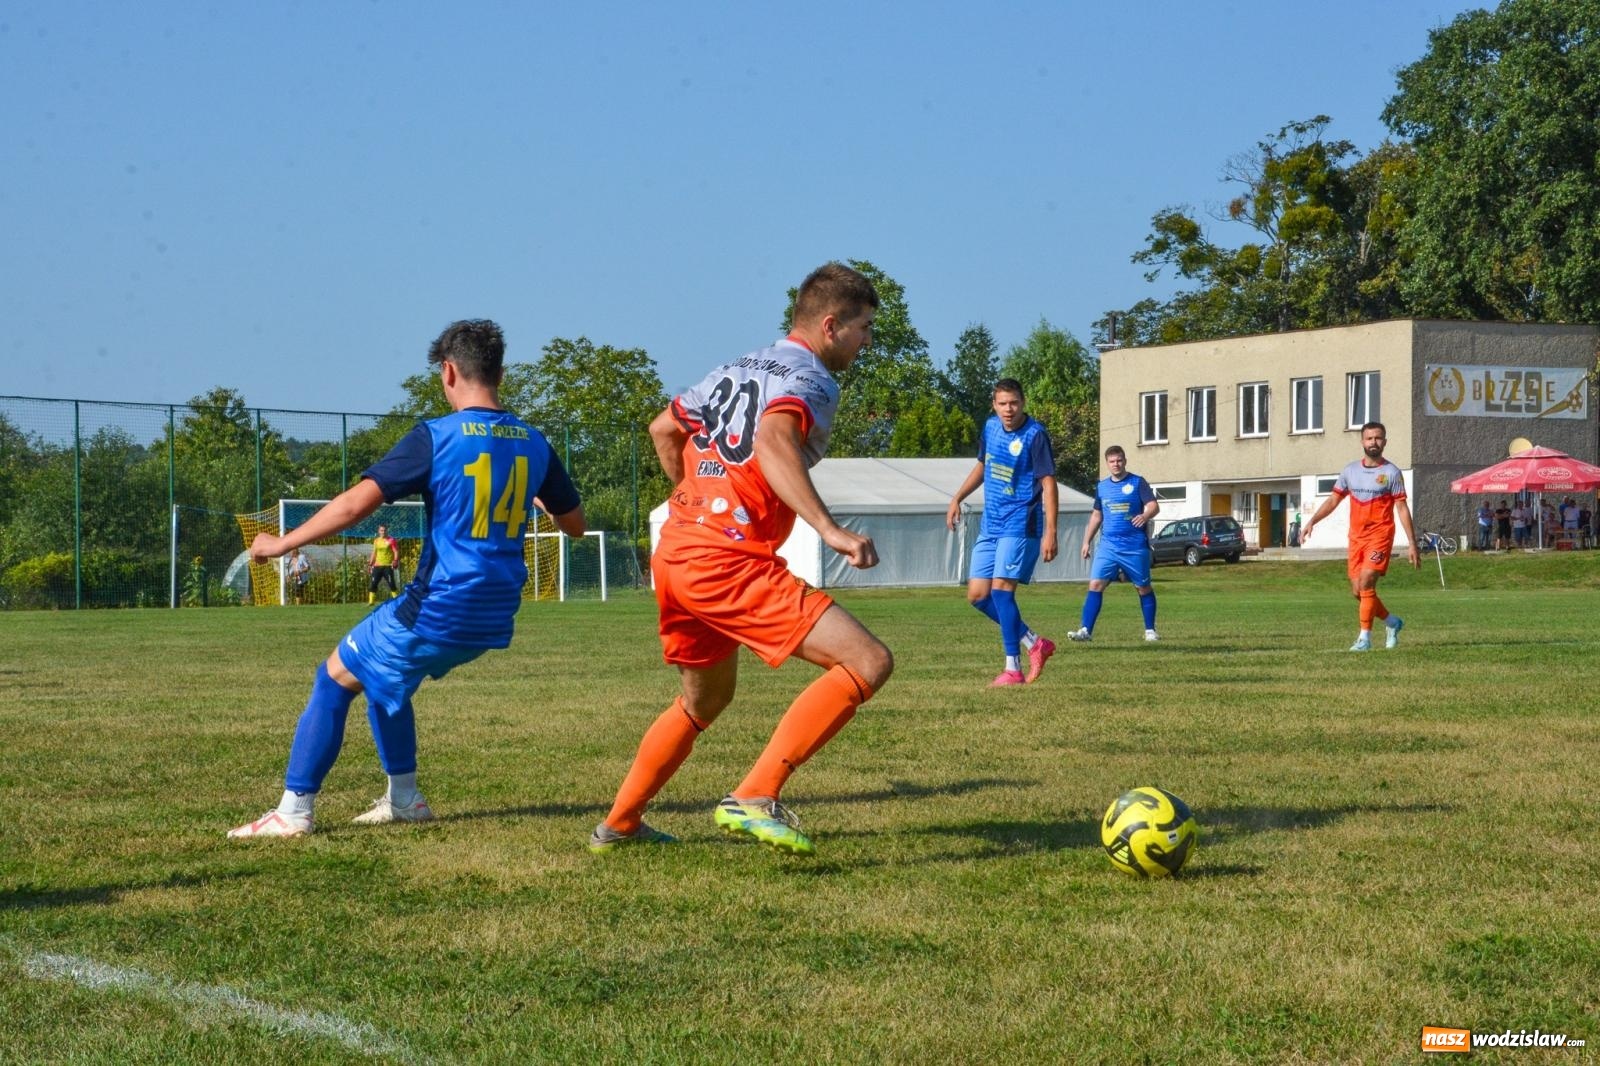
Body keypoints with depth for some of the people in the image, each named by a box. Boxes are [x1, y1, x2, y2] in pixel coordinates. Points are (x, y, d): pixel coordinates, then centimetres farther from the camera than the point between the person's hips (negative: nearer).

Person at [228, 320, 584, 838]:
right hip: (495, 617, 6)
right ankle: (404, 798, 28)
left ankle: (293, 810, 6)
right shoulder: (533, 444, 4)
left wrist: (283, 543, -6)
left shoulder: (436, 437, -12)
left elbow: (355, 503, -17)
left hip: (440, 608, -6)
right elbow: (575, 524, 16)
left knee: (336, 677, 10)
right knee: (381, 672, 28)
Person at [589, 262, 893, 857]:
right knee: (868, 663, -16)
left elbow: (663, 429, 32)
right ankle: (753, 799, -21)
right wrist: (828, 529, -36)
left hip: (675, 551, 9)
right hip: (731, 562, -9)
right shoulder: (810, 380, -7)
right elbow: (774, 441, -28)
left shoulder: (734, 371, 20)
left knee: (706, 700, 30)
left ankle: (619, 825, 38)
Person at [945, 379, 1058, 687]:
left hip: (1020, 525, -8)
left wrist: (1050, 532, -23)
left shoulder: (1035, 435, -14)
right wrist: (957, 499, 20)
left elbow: (1048, 483, -17)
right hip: (990, 525, 8)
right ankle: (1034, 643, 16)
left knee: (1001, 588, -18)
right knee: (977, 595, 3)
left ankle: (1013, 669, -11)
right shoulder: (991, 427, 7)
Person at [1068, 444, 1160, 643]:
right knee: (1096, 584, -9)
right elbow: (1096, 516, 21)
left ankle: (1150, 630, 19)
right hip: (1108, 545, 3)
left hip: (1135, 546, -3)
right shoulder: (1102, 487, 13)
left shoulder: (1138, 483, -1)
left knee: (1143, 587, 6)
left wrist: (1145, 516, -32)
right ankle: (1086, 630, -11)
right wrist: (1087, 541, 18)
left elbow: (1154, 506, -10)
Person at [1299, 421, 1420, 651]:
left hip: (1380, 535, -5)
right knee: (1357, 591, 6)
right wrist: (1312, 521, 1)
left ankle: (1365, 638, -11)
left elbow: (1402, 508, -4)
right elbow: (1333, 500, 14)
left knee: (1366, 583, -18)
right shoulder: (1350, 471, 9)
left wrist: (1412, 544, -8)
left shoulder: (1391, 473, -4)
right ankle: (1392, 622, 29)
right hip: (1356, 537, 5)